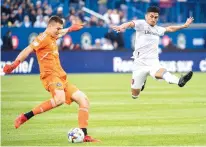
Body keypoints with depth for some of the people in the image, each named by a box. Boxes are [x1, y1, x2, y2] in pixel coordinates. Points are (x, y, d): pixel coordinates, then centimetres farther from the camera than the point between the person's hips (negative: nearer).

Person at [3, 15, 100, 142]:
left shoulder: (52, 38, 23)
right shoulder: (44, 37, -5)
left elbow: (61, 33, 49)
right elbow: (28, 50, -17)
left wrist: (70, 29, 63)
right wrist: (15, 64, -29)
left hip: (61, 78, 10)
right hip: (50, 75, -10)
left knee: (84, 100, 2)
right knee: (60, 99, -37)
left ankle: (84, 135, -3)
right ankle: (25, 117, -29)